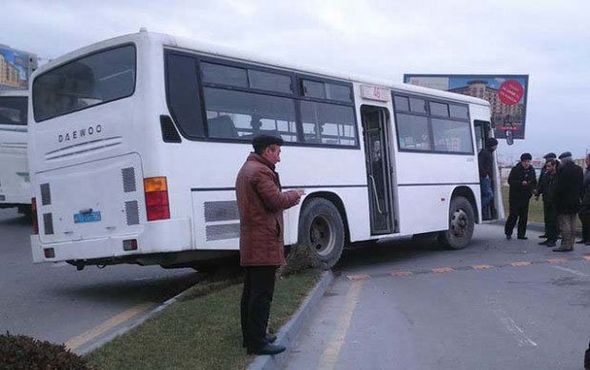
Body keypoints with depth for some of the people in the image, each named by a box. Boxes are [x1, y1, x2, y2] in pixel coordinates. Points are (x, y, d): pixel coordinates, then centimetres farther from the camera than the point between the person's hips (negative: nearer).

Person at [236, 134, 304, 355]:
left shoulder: (246, 170, 19)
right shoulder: (261, 172, -14)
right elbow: (276, 201, -21)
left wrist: (289, 196, 11)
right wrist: (294, 195, -2)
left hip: (250, 243, 11)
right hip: (264, 243, -11)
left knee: (251, 291, 15)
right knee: (262, 293, -8)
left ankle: (250, 336, 23)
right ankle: (257, 342, -6)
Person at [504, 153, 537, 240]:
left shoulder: (531, 170, 8)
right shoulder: (515, 169, -7)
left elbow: (534, 183, 16)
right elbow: (510, 181, -12)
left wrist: (531, 189, -5)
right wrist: (521, 183, -23)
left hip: (525, 197, 5)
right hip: (515, 197, -5)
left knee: (524, 216, 5)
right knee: (513, 215, -6)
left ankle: (521, 234, 13)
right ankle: (508, 233, 7)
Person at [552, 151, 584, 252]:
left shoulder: (563, 169, -14)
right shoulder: (579, 169, 9)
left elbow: (560, 187, -16)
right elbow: (581, 186, 13)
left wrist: (556, 198, -7)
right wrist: (578, 196, 18)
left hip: (564, 201, -8)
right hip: (575, 201, 8)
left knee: (564, 224, -4)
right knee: (572, 224, 12)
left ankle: (565, 245, -5)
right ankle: (571, 245, 17)